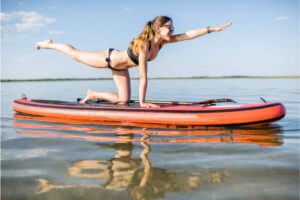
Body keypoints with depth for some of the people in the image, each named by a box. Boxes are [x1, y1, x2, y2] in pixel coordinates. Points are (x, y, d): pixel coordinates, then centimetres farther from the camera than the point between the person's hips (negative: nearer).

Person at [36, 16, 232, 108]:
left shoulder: (164, 41, -17)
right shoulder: (144, 43, -38)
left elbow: (189, 34, -18)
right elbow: (143, 76, -37)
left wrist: (213, 28, -24)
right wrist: (142, 101, -34)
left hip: (121, 67, 7)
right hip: (109, 59, -7)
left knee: (123, 100, 4)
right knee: (75, 54, 13)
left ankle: (93, 94, 22)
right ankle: (49, 44, 37)